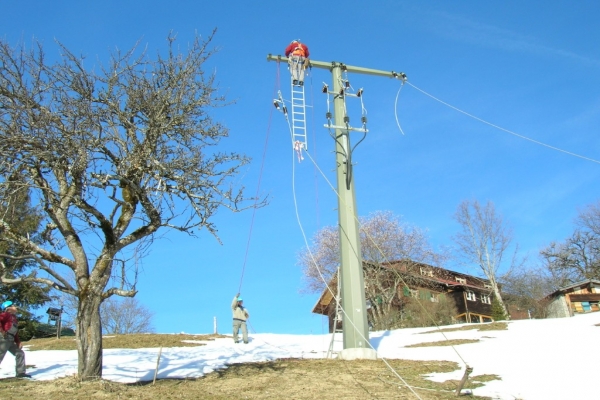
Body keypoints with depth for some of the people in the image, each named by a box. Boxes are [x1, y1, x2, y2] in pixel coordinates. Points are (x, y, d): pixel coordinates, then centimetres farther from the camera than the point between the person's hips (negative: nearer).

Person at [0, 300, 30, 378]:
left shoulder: (14, 318, 24)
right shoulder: (6, 314, -1)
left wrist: (18, 342, 17)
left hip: (11, 340, 9)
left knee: (20, 353, 8)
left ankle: (20, 372, 10)